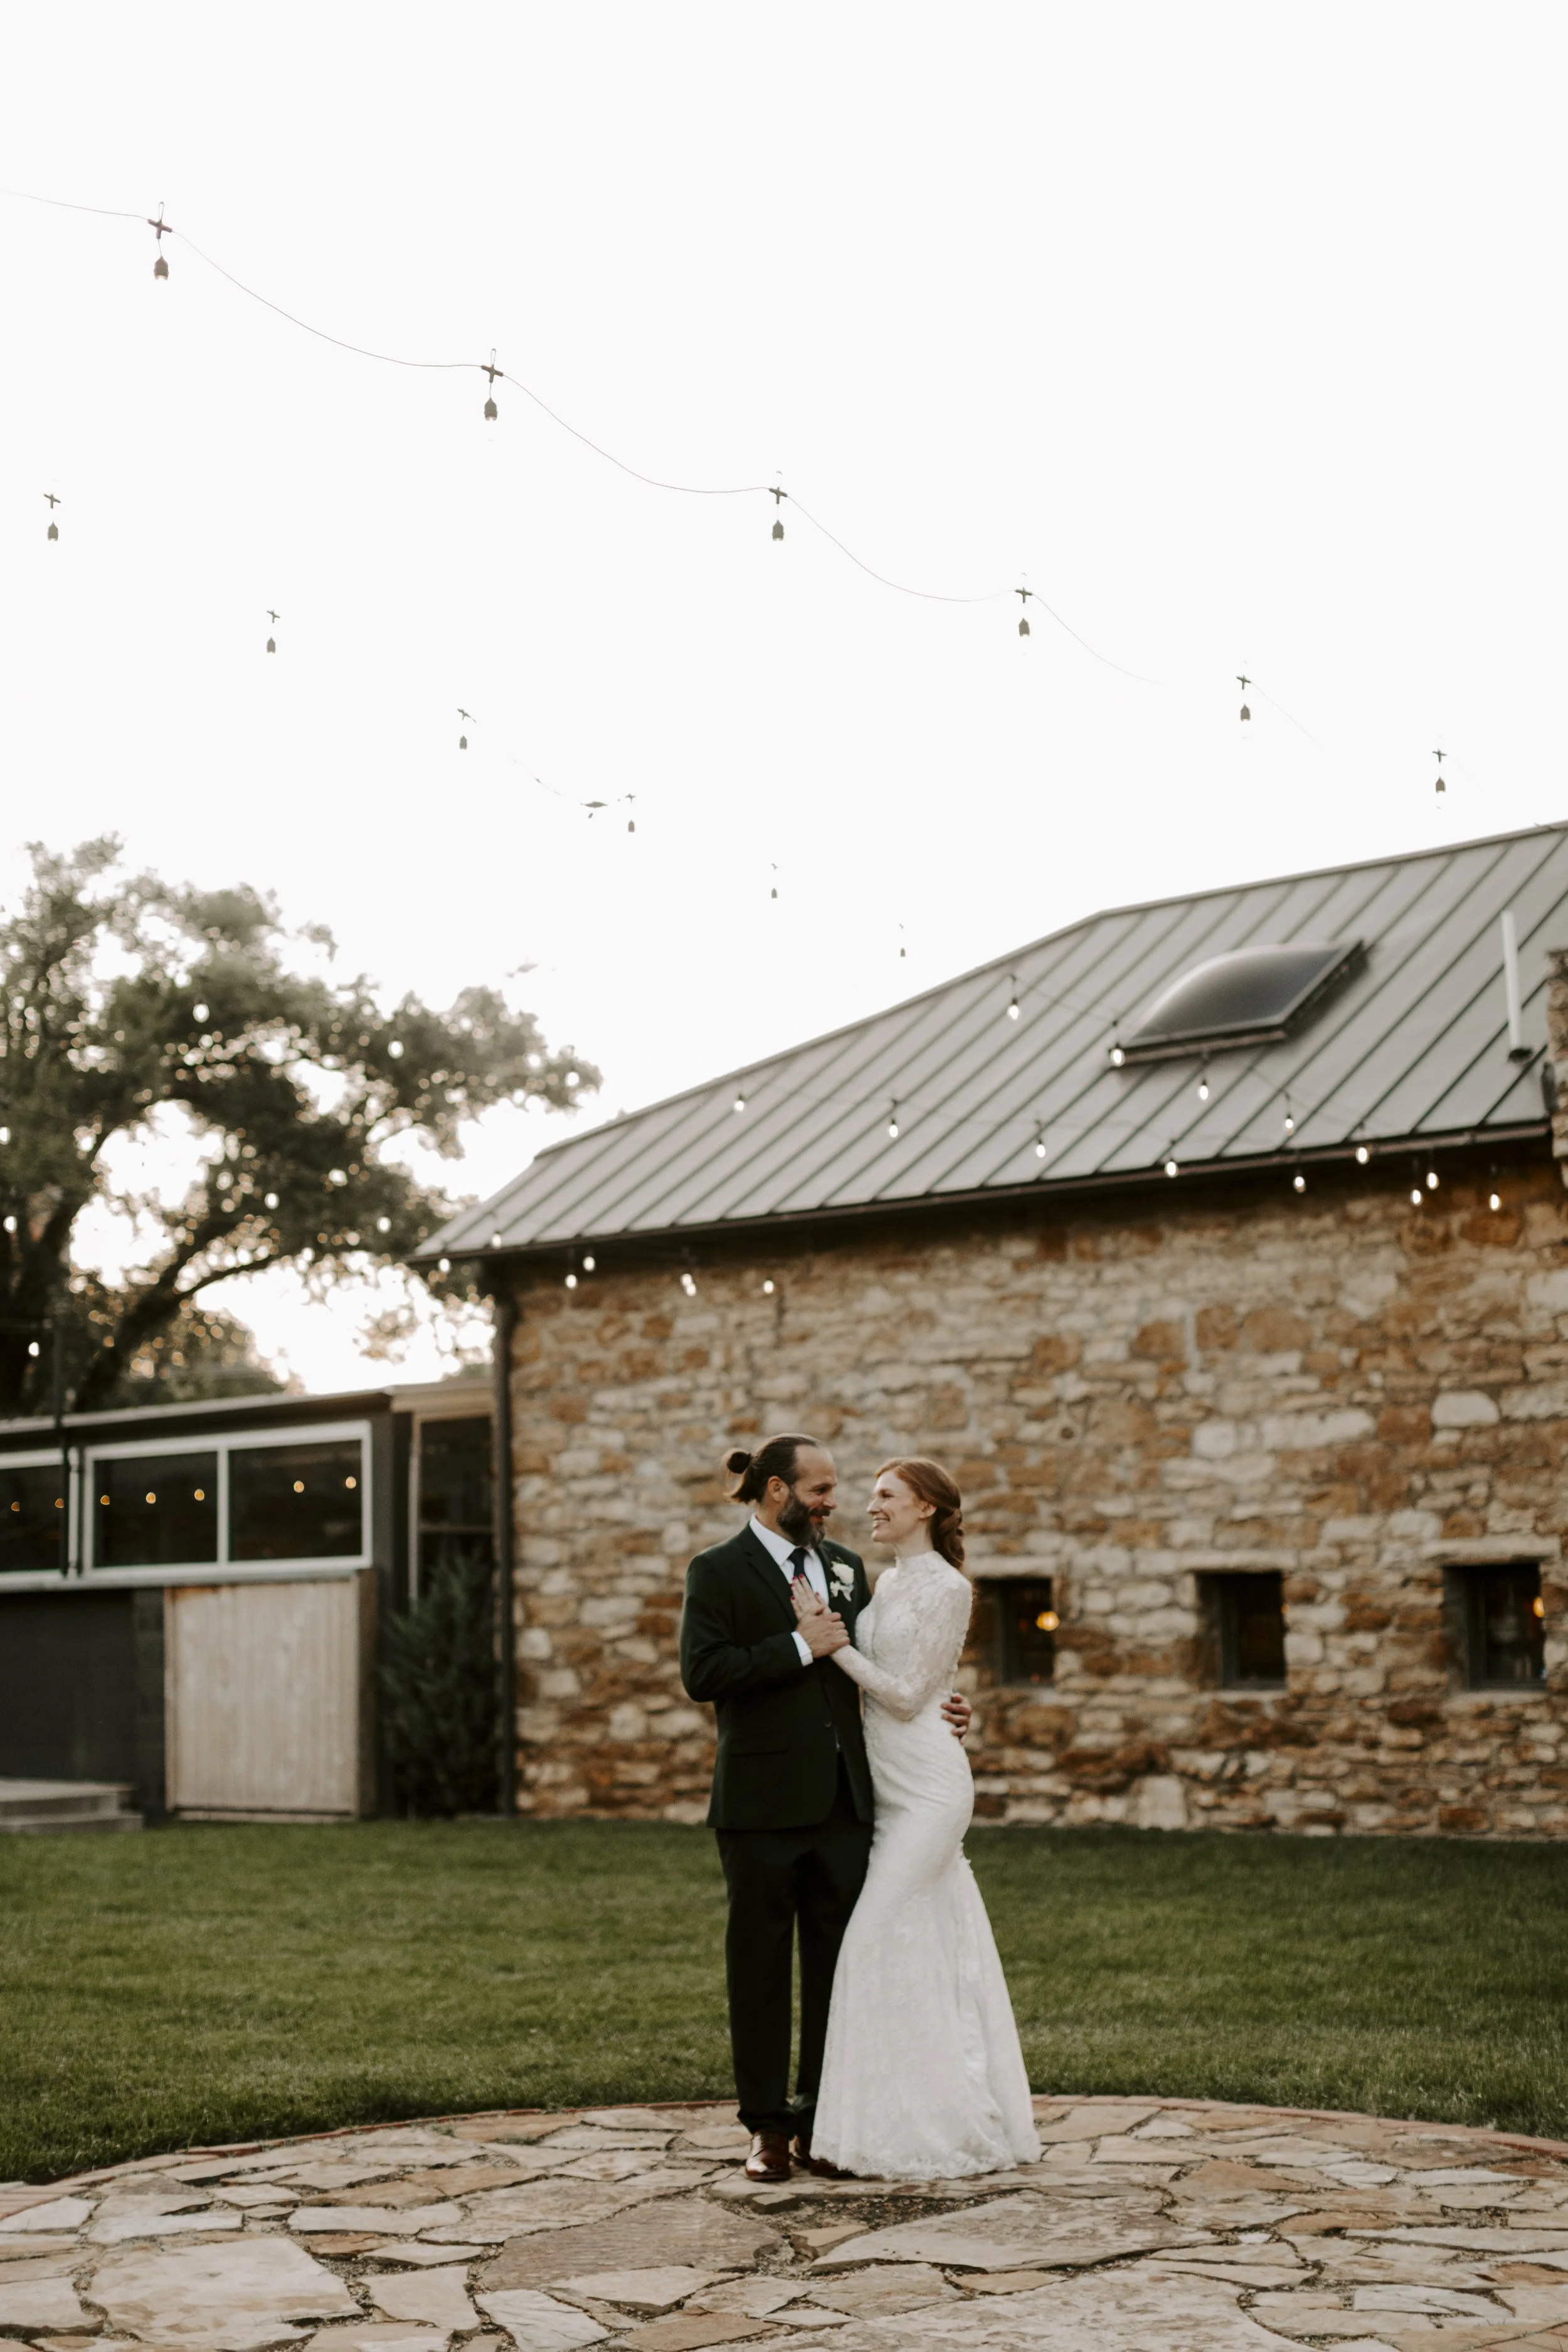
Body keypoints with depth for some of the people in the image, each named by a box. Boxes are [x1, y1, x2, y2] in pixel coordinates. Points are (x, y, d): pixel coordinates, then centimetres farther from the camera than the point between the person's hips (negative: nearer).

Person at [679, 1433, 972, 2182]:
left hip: (842, 1797, 5)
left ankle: (821, 2121, 16)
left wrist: (934, 1705, 8)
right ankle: (767, 2126, 13)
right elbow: (702, 1672, -16)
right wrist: (800, 1645, -16)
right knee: (760, 1965, 4)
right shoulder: (718, 1572, -4)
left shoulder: (846, 1567, 14)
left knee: (838, 1963, 7)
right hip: (762, 1801, -5)